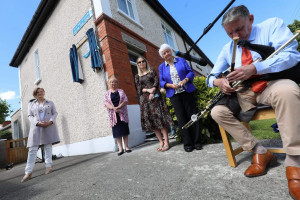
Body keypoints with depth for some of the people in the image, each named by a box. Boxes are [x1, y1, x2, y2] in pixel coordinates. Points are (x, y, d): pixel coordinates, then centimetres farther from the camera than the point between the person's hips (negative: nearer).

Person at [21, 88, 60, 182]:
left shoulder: (50, 103, 13)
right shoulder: (31, 104, 15)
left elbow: (55, 113, 7)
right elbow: (30, 116, 7)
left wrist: (50, 121, -12)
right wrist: (38, 123, -12)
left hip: (49, 126, 0)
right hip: (36, 127, 1)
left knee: (48, 146, 2)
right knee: (32, 149, -3)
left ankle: (48, 166, 9)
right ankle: (28, 172, 0)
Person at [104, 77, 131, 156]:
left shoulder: (121, 91, 10)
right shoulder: (107, 93, 10)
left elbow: (126, 100, -1)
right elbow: (106, 103, -1)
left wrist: (119, 107, -16)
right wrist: (113, 108, -18)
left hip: (122, 113, 0)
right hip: (113, 114, 0)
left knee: (125, 130, 2)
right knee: (117, 131, 0)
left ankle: (126, 147, 12)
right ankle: (120, 148, 8)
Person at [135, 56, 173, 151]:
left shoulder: (152, 71, 13)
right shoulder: (137, 76, 16)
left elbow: (157, 82, 0)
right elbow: (139, 89, 6)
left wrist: (152, 92, -14)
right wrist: (148, 90, -12)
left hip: (155, 96, -2)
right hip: (145, 99, 3)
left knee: (160, 118, -10)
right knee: (151, 120, -2)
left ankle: (166, 142, -4)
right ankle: (161, 142, 6)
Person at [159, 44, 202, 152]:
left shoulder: (181, 60, 11)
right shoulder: (161, 67, 12)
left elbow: (191, 72, 6)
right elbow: (161, 82, 7)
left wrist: (185, 80, -14)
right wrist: (171, 85, -12)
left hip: (187, 92, 0)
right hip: (174, 95, 1)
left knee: (192, 115, 0)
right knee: (181, 119, 0)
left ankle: (197, 142, 11)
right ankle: (187, 144, 9)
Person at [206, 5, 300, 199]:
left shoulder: (273, 25, 4)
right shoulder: (228, 49, 13)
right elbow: (212, 76, 12)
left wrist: (254, 68, -27)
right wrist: (220, 81, -13)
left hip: (272, 85, -3)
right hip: (245, 94, 4)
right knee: (217, 111, -16)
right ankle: (260, 152, -7)